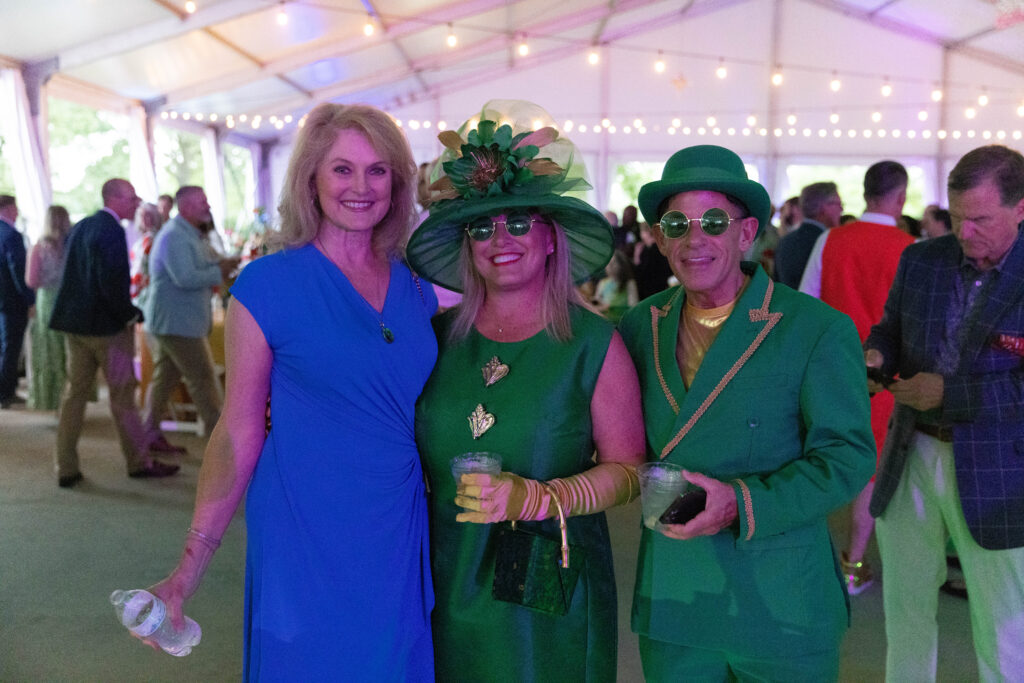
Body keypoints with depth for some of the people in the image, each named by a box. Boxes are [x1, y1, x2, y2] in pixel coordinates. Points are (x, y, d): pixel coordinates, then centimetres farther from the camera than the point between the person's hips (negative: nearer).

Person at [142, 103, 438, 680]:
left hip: (399, 537, 4)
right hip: (303, 537, -4)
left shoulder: (416, 288, 4)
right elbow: (239, 432, -6)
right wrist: (190, 568, -6)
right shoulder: (267, 284, -8)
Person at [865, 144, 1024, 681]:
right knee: (904, 607, 18)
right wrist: (875, 357, -7)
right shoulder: (921, 259, 3)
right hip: (911, 456, 4)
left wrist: (947, 392, -20)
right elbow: (891, 328, 15)